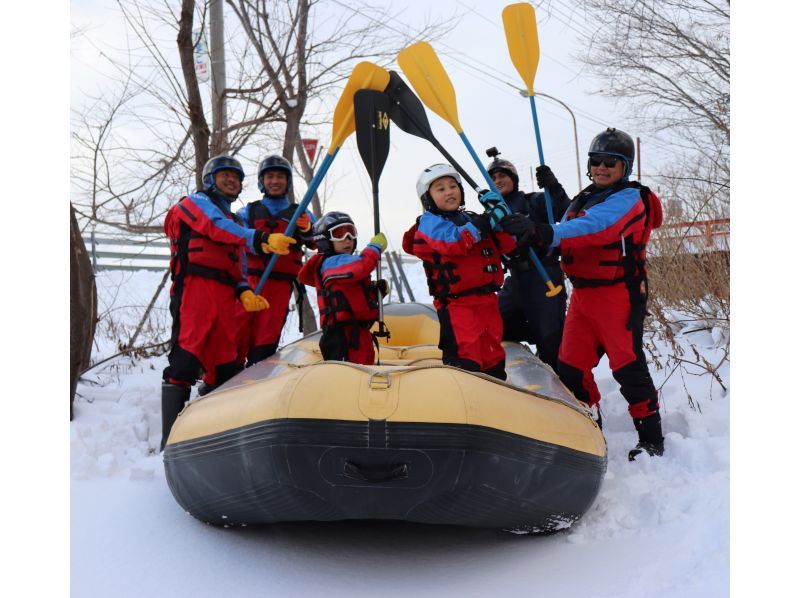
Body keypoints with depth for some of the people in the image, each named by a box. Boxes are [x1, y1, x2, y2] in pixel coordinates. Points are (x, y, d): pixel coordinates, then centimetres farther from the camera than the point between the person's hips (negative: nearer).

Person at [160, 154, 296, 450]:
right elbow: (217, 228, -11)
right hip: (196, 285, -8)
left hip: (224, 297, 8)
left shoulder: (235, 221, 32)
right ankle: (170, 439, -21)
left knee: (225, 367, 4)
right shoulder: (196, 202, 11)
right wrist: (261, 240, -24)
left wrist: (243, 292, 3)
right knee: (186, 359, -17)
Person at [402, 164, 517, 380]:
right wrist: (486, 222, -23)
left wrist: (500, 214, -3)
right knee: (465, 356, -15)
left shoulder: (473, 219, 19)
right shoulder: (429, 222, -1)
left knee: (493, 354, 13)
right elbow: (454, 241, -21)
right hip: (456, 303, -7)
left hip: (487, 299, 7)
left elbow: (507, 245, 12)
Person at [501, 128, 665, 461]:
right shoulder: (582, 200, 17)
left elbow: (592, 229, -28)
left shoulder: (628, 199, -10)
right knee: (570, 367, 7)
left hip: (619, 294, -8)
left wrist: (542, 233, -40)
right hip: (582, 294, 8)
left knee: (628, 367, -5)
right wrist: (531, 239, -13)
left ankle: (651, 439, 8)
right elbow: (565, 241, 9)